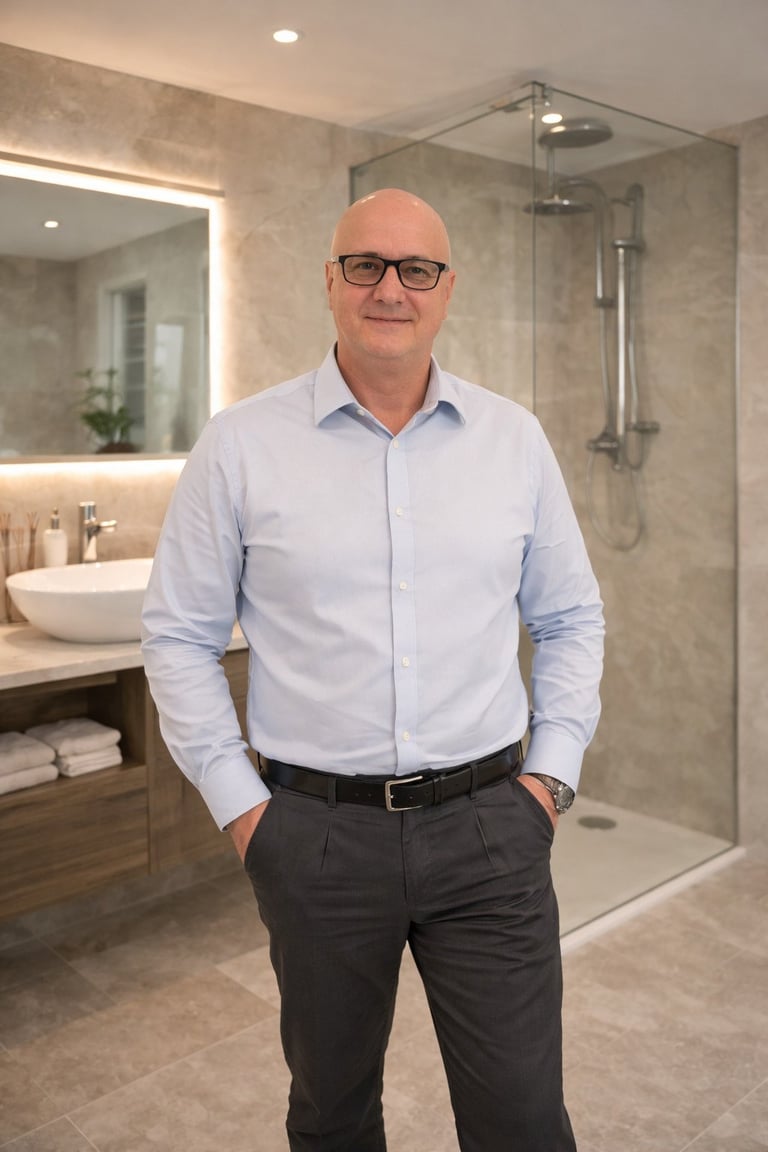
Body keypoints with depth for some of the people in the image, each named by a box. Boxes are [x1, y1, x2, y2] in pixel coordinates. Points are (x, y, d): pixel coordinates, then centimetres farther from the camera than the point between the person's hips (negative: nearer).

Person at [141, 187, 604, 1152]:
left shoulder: (514, 439, 3)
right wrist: (238, 803, -2)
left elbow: (570, 618, 11)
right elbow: (179, 636, 1)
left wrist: (552, 772, 3)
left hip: (489, 826, 1)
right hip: (316, 832, 0)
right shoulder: (241, 445, -3)